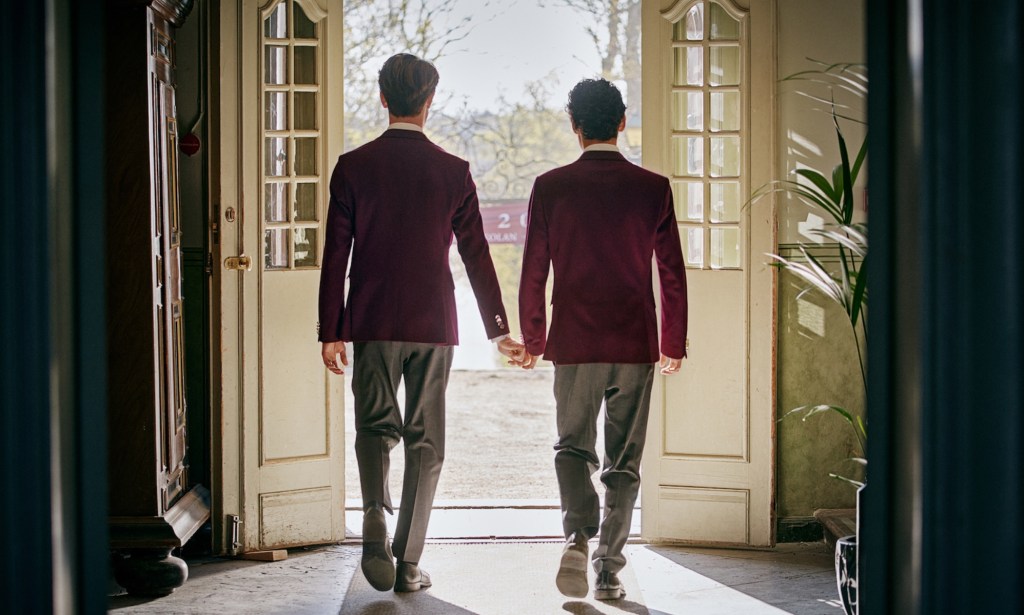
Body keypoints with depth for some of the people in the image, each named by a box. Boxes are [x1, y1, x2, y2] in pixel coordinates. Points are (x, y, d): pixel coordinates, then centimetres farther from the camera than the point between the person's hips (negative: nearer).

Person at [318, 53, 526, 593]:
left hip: (373, 323, 0)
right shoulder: (453, 171, -2)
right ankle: (408, 562, 9)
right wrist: (499, 330, 9)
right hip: (434, 324, 0)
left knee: (375, 426, 12)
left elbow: (335, 254, -2)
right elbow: (476, 255, 1)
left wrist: (331, 332, 4)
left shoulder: (353, 166, -2)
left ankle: (375, 516, -15)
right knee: (425, 440, 7)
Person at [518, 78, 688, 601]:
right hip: (635, 343, 1)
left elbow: (533, 271, 0)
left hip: (573, 342, 0)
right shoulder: (653, 188, -1)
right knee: (624, 459, 10)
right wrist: (674, 343, 11)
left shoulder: (550, 187, -3)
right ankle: (609, 569, 10)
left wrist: (532, 339, 11)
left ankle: (577, 538, -10)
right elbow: (672, 274, 2)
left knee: (573, 447, 13)